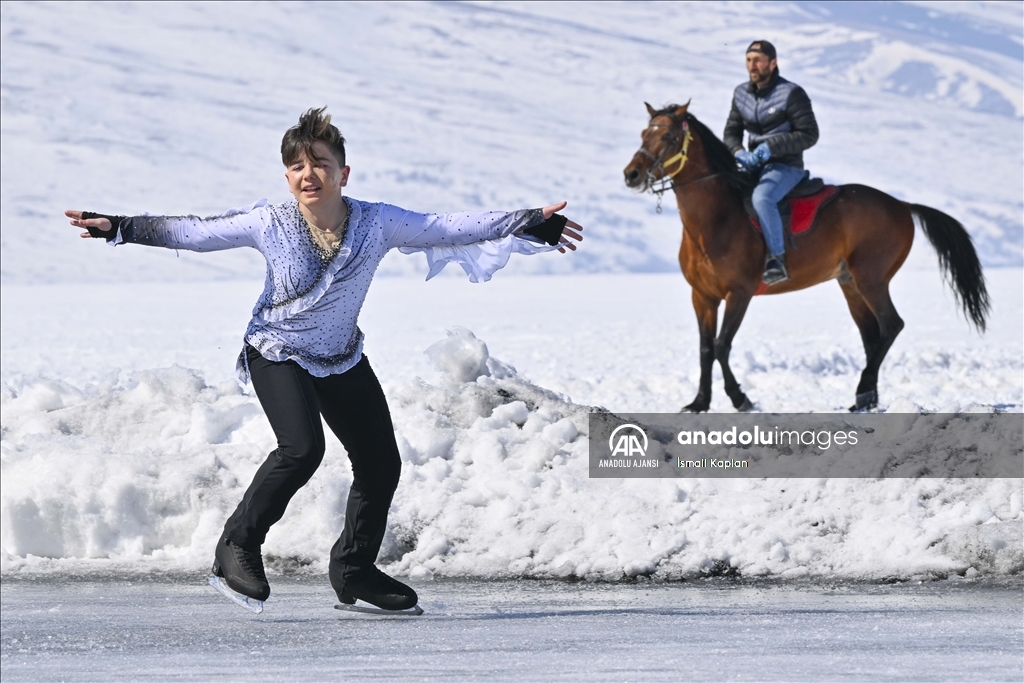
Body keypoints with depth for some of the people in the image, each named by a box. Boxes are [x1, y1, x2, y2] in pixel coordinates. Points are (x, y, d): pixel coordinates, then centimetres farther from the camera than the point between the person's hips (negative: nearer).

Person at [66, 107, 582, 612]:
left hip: (342, 360, 4)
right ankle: (238, 545, -10)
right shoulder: (269, 224, -20)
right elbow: (195, 233, -13)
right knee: (302, 448, -27)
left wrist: (529, 224, -18)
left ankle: (355, 569, 22)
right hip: (277, 355, -4)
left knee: (381, 462, 2)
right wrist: (122, 228, -17)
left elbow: (450, 228, -14)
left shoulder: (376, 224, -16)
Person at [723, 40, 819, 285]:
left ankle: (777, 258, -30)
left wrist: (771, 147, -21)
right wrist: (739, 153, -10)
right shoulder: (741, 94, 8)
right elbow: (731, 132, 14)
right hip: (754, 165, 7)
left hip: (786, 166, -7)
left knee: (761, 197, -36)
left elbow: (809, 134, -12)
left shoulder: (791, 94, -12)